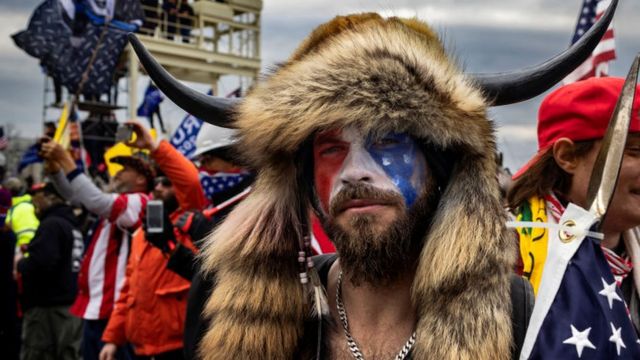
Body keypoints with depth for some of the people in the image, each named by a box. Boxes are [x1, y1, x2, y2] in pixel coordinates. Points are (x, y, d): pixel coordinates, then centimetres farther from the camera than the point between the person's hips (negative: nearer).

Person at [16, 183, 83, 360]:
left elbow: (41, 262, -25)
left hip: (47, 308, -9)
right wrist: (31, 249, 13)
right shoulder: (74, 225, 15)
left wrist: (20, 264, -6)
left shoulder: (51, 225, -13)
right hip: (73, 306, 9)